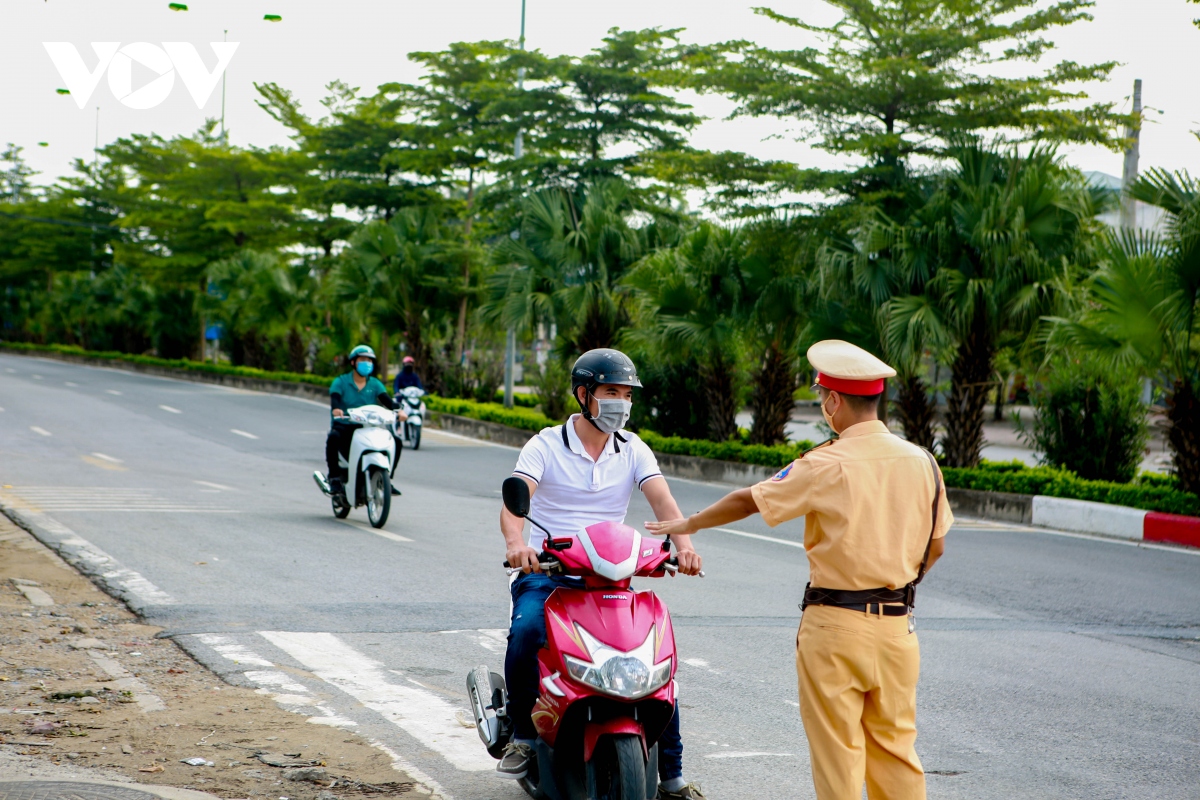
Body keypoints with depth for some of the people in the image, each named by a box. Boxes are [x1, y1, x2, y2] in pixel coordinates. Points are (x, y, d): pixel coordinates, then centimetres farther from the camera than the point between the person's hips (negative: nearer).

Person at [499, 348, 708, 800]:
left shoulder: (634, 450, 8)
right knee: (527, 630, -34)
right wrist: (516, 542, -39)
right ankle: (522, 735, -11)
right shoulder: (546, 446, -1)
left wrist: (683, 543, -29)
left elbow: (662, 500, -8)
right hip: (546, 573, -3)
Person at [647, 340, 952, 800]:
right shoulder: (921, 461, 3)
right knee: (895, 745, 12)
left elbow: (749, 501, -1)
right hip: (898, 625, 5)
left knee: (837, 751, 3)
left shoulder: (827, 466, -12)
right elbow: (935, 547, 10)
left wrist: (688, 525, 14)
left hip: (835, 624, -5)